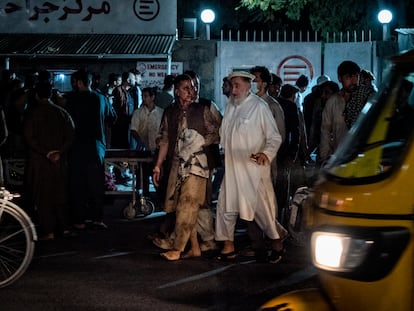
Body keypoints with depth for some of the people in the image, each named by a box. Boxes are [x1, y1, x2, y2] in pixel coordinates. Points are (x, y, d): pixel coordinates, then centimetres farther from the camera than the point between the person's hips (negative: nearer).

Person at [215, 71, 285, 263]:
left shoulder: (259, 107, -9)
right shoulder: (231, 107, 11)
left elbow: (275, 137, -10)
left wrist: (266, 154, -25)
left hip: (253, 168, -6)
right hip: (232, 168, 7)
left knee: (260, 207, -1)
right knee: (226, 206, 7)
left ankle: (276, 243, 16)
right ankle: (228, 247, 18)